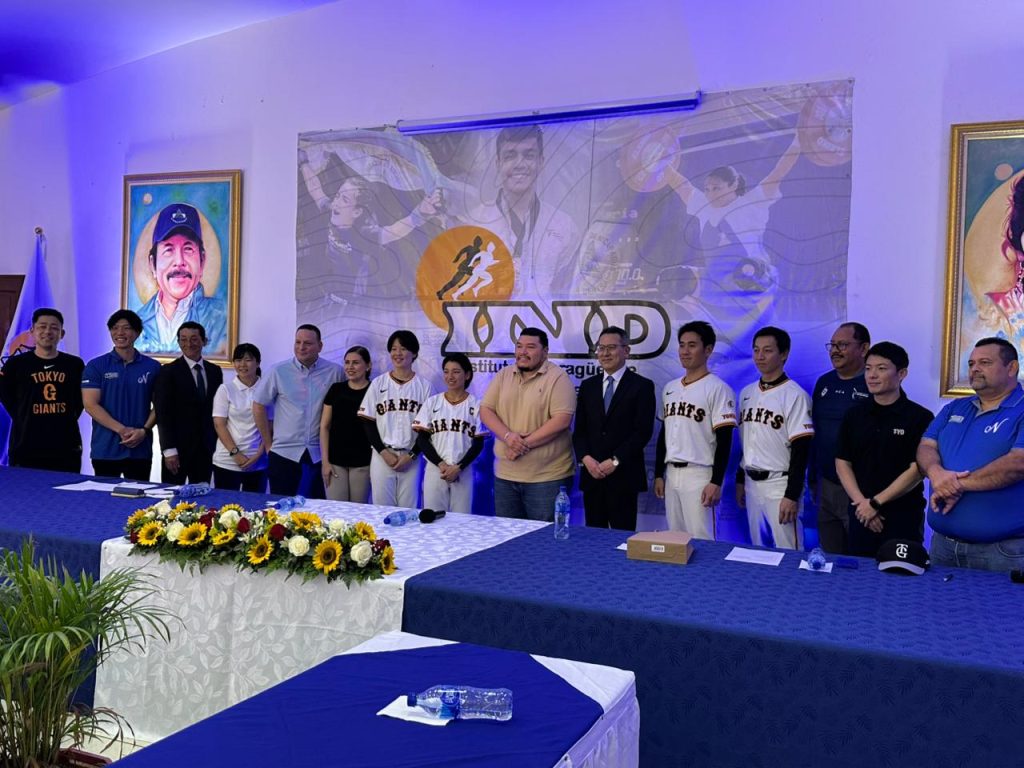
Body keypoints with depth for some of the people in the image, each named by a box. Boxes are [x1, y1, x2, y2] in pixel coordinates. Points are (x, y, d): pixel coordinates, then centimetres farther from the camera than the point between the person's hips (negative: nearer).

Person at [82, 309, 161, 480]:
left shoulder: (152, 367, 5)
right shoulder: (95, 366, 2)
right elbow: (90, 405, -5)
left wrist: (144, 431, -11)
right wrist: (122, 430, -14)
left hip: (140, 450, 1)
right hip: (105, 450, 0)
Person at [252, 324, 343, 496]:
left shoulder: (335, 372, -2)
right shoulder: (279, 371, -1)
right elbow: (259, 407, 4)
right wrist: (268, 443, 5)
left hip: (320, 455, 0)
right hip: (284, 454, 0)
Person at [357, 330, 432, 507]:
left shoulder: (423, 385, 2)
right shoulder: (378, 383, 4)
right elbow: (368, 421, 3)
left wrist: (412, 455, -7)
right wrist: (383, 452, -7)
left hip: (411, 457, -1)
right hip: (382, 456, 1)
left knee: (407, 509, 1)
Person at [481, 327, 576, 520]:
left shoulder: (558, 378, -7)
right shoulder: (503, 375, 9)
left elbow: (561, 420, -17)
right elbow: (485, 411, 3)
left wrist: (525, 443, -18)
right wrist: (508, 436, -15)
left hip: (547, 477, -5)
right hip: (505, 475, 5)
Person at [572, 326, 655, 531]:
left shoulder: (642, 386, -1)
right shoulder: (588, 385, 13)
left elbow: (643, 431, -8)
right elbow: (579, 430, 10)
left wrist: (615, 461, -14)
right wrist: (586, 459, -7)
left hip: (624, 476, -4)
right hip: (592, 474, 4)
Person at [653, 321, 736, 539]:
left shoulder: (718, 388, -9)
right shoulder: (670, 388, 12)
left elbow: (724, 440, -12)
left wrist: (716, 482, -17)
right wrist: (658, 474, 14)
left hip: (700, 475, -7)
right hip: (672, 474, 7)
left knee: (700, 539, -4)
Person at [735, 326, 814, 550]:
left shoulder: (795, 395, -11)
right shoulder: (747, 392, 10)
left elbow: (801, 450, -14)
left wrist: (792, 495, -17)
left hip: (780, 484, -7)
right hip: (751, 482, 7)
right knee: (756, 552, 14)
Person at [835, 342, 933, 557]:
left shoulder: (920, 417, -7)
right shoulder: (854, 415, 6)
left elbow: (917, 469, -11)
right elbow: (842, 463, 5)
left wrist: (875, 502, -11)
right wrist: (861, 502, -8)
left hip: (903, 518, -4)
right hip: (860, 515, 4)